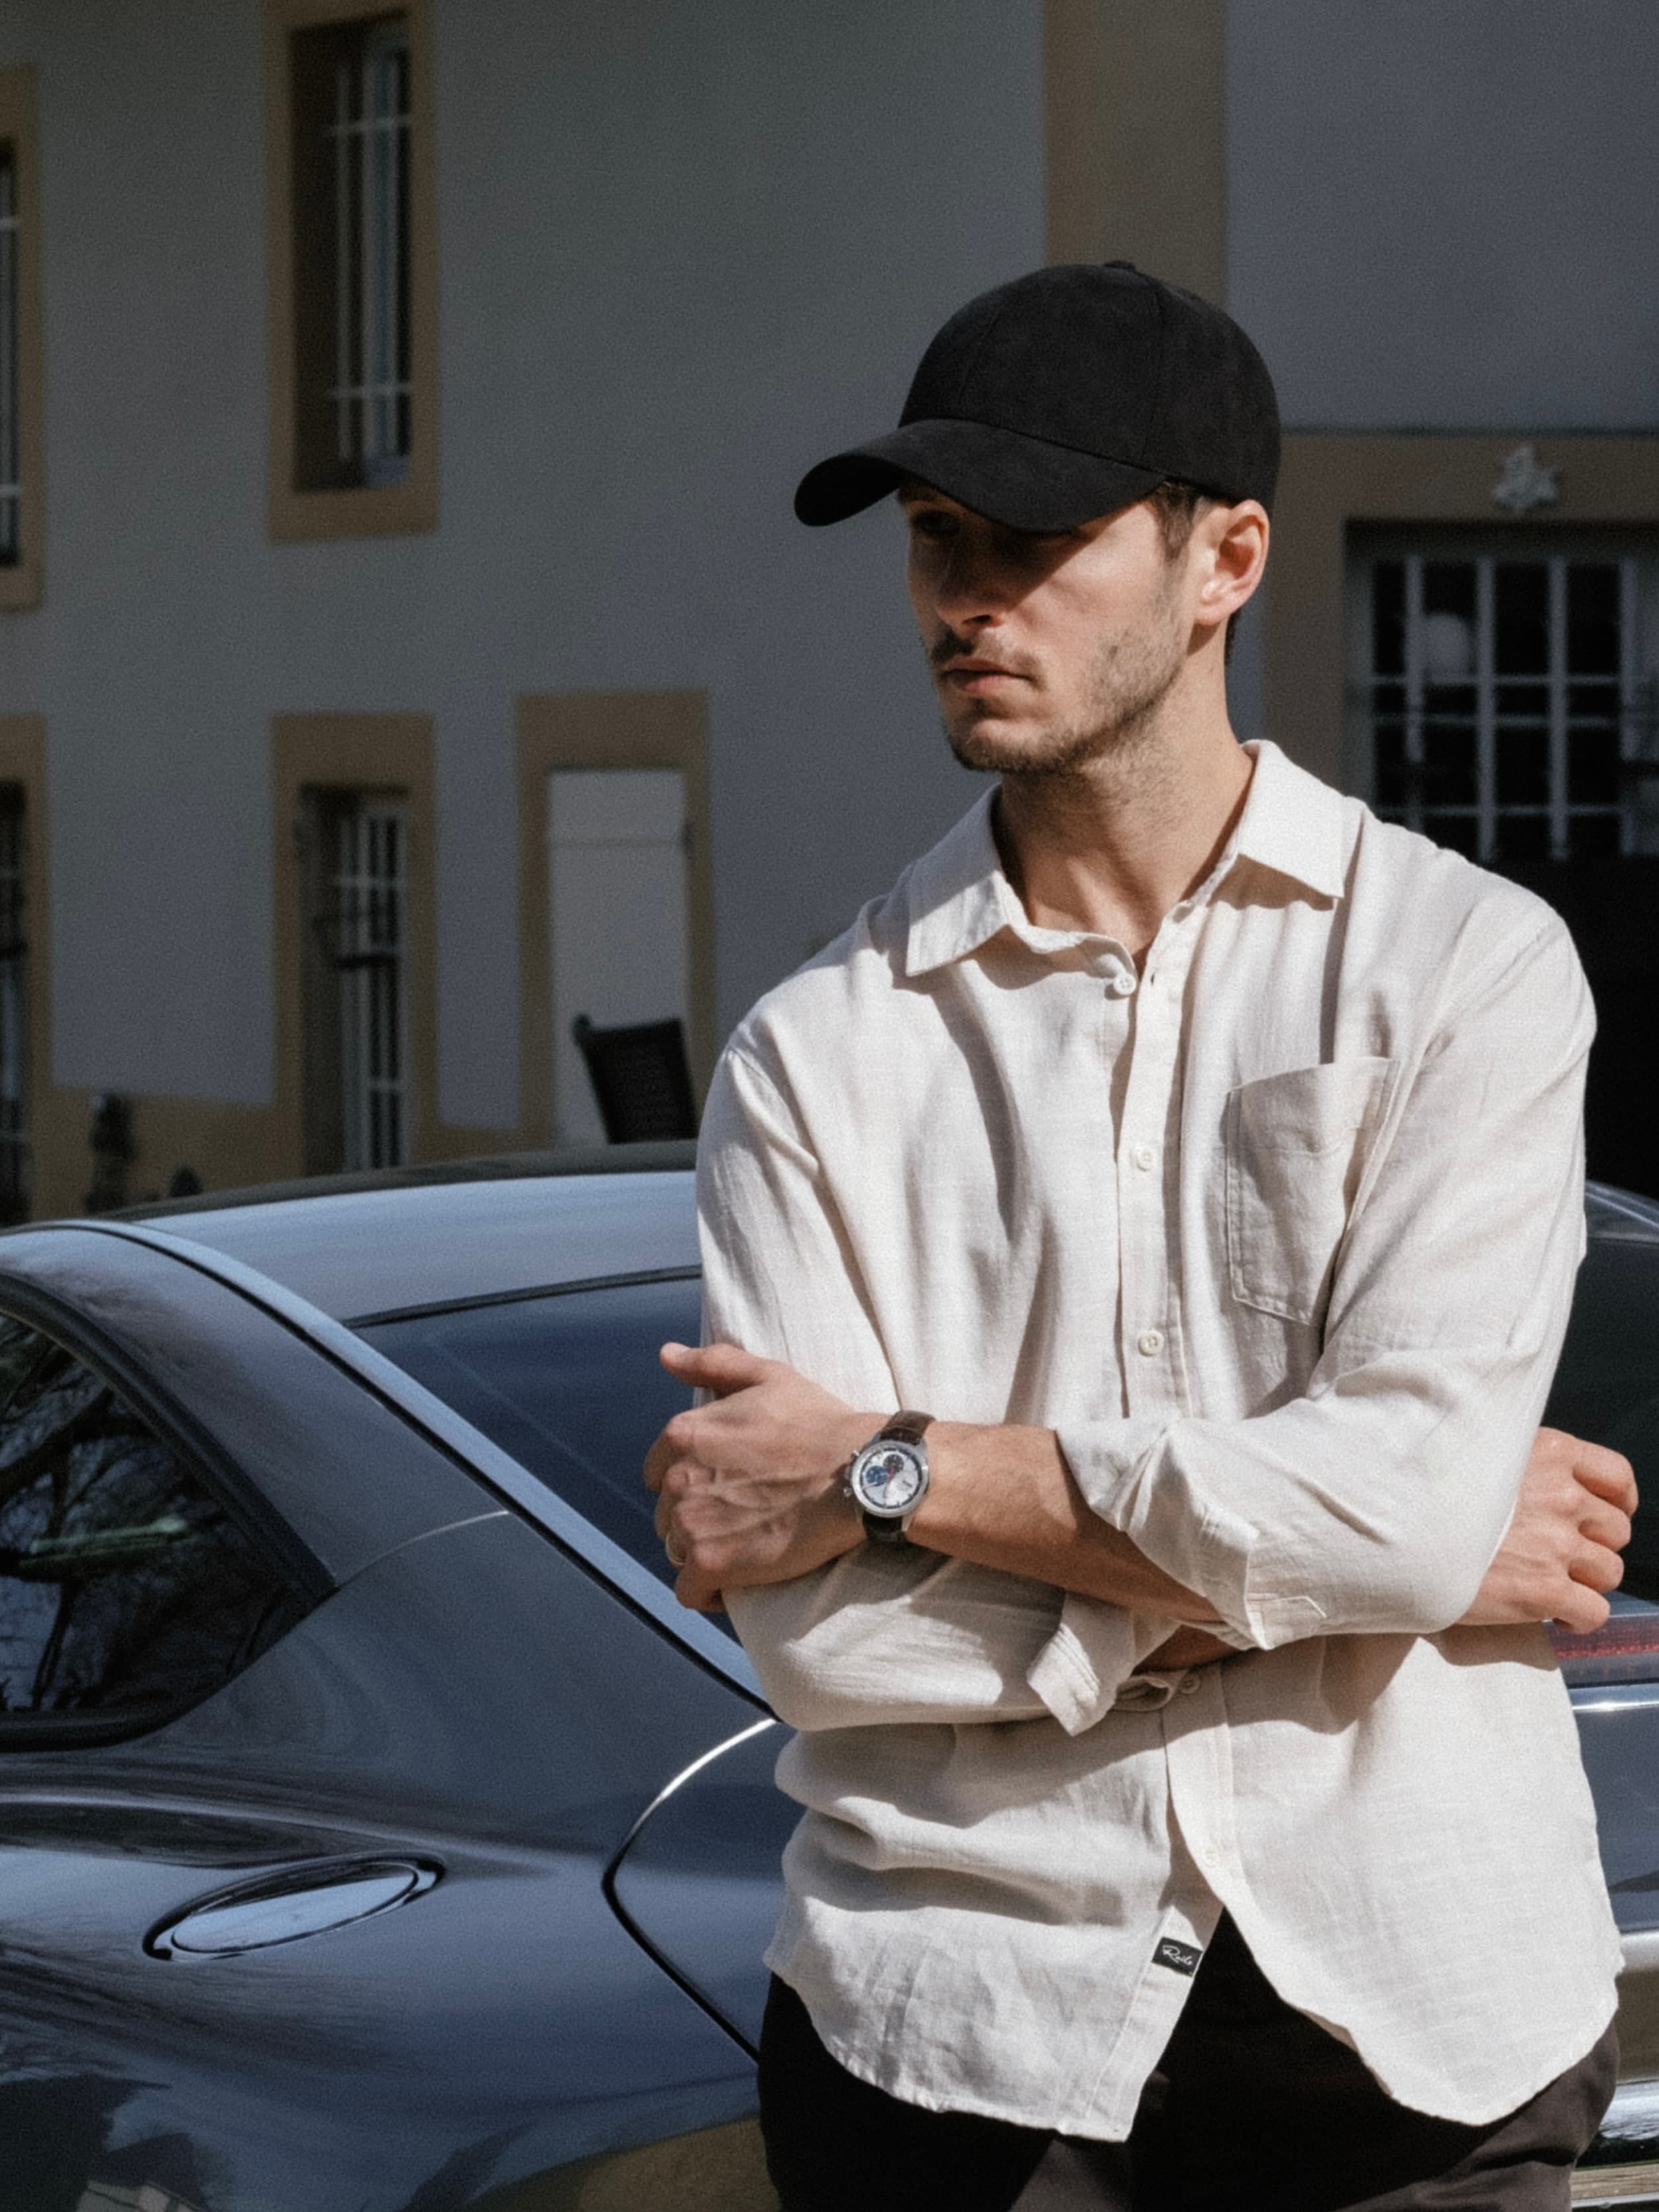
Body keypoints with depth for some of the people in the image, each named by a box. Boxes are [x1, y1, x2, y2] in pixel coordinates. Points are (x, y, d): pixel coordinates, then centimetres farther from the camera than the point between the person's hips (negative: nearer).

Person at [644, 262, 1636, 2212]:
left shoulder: (1463, 963, 0)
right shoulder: (818, 1053, 3)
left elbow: (1417, 1486, -14)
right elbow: (812, 1630, -8)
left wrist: (894, 1469, -10)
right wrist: (1319, 1560, -11)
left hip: (1408, 2017, -1)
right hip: (951, 2025, 1)